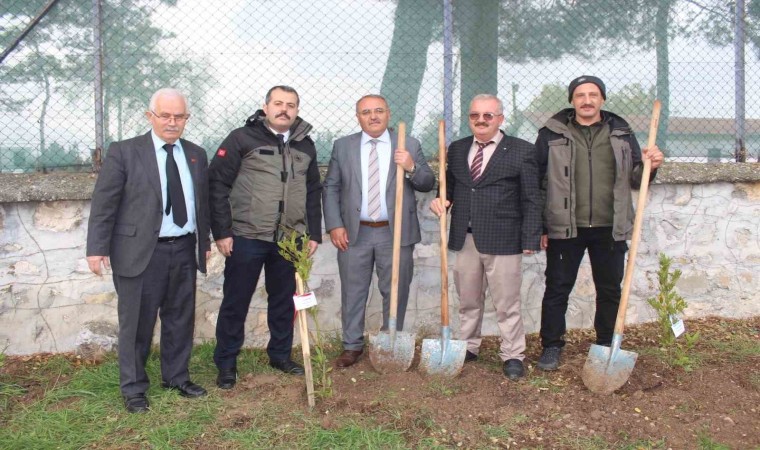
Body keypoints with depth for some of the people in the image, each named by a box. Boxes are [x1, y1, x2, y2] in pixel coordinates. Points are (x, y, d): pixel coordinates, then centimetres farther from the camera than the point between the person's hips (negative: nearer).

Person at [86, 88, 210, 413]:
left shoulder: (196, 155, 10)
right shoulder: (124, 152, -4)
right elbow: (104, 203, -6)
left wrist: (205, 241, 15)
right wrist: (97, 247, -10)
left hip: (184, 251, 5)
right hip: (140, 251, -4)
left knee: (180, 319, 14)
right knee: (136, 322, 4)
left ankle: (176, 377, 31)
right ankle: (133, 388, 18)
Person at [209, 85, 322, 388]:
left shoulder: (305, 145, 10)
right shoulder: (242, 138, -4)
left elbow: (313, 192, 16)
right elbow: (217, 184, -7)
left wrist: (314, 234, 11)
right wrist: (222, 232, -10)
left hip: (289, 239, 4)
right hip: (246, 238, -4)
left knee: (284, 301, 14)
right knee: (235, 303, 5)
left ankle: (280, 355, 31)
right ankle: (226, 364, 17)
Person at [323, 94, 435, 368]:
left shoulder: (409, 145, 3)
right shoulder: (343, 146, 5)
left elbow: (428, 184, 2)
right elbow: (331, 188, 6)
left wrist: (411, 168, -18)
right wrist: (334, 225, -4)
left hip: (396, 233, -1)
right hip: (354, 233, 1)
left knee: (396, 292, 8)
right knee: (353, 292, 8)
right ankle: (352, 346, 22)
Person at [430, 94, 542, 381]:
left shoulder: (522, 151, -3)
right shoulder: (457, 149, 11)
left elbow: (531, 200, -5)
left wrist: (530, 239, -10)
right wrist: (441, 200, -1)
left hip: (503, 240, -4)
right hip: (465, 239, 5)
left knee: (507, 304, 4)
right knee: (468, 301, 16)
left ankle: (512, 356, 16)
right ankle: (468, 348, 30)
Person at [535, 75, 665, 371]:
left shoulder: (621, 133, 8)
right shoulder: (552, 134, 0)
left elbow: (634, 180, 12)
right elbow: (536, 182, 1)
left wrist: (650, 166, -10)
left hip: (610, 229, 2)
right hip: (564, 228, -2)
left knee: (610, 290, 12)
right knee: (557, 289, 5)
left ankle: (607, 346, 28)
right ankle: (551, 346, 18)